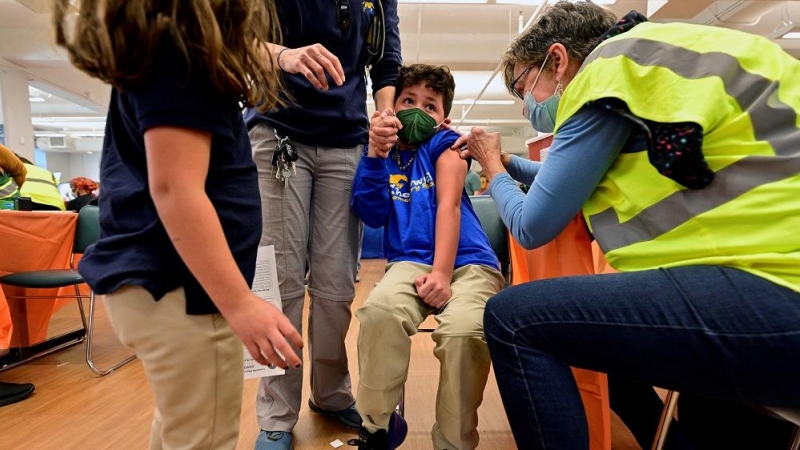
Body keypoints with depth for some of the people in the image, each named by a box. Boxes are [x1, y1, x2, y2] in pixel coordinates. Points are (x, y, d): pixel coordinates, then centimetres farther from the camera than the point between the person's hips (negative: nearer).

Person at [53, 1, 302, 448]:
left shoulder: (172, 38, 16)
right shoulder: (177, 46, -15)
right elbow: (174, 188, -25)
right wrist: (240, 304, -26)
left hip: (161, 274, 11)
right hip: (179, 283, -11)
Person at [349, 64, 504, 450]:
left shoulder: (443, 145, 9)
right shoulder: (386, 156, 16)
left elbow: (449, 205, -5)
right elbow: (372, 215, 3)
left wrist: (442, 272, -18)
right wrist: (374, 153, -6)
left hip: (467, 262, -1)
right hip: (411, 262, 2)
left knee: (465, 330, -32)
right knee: (380, 309, -31)